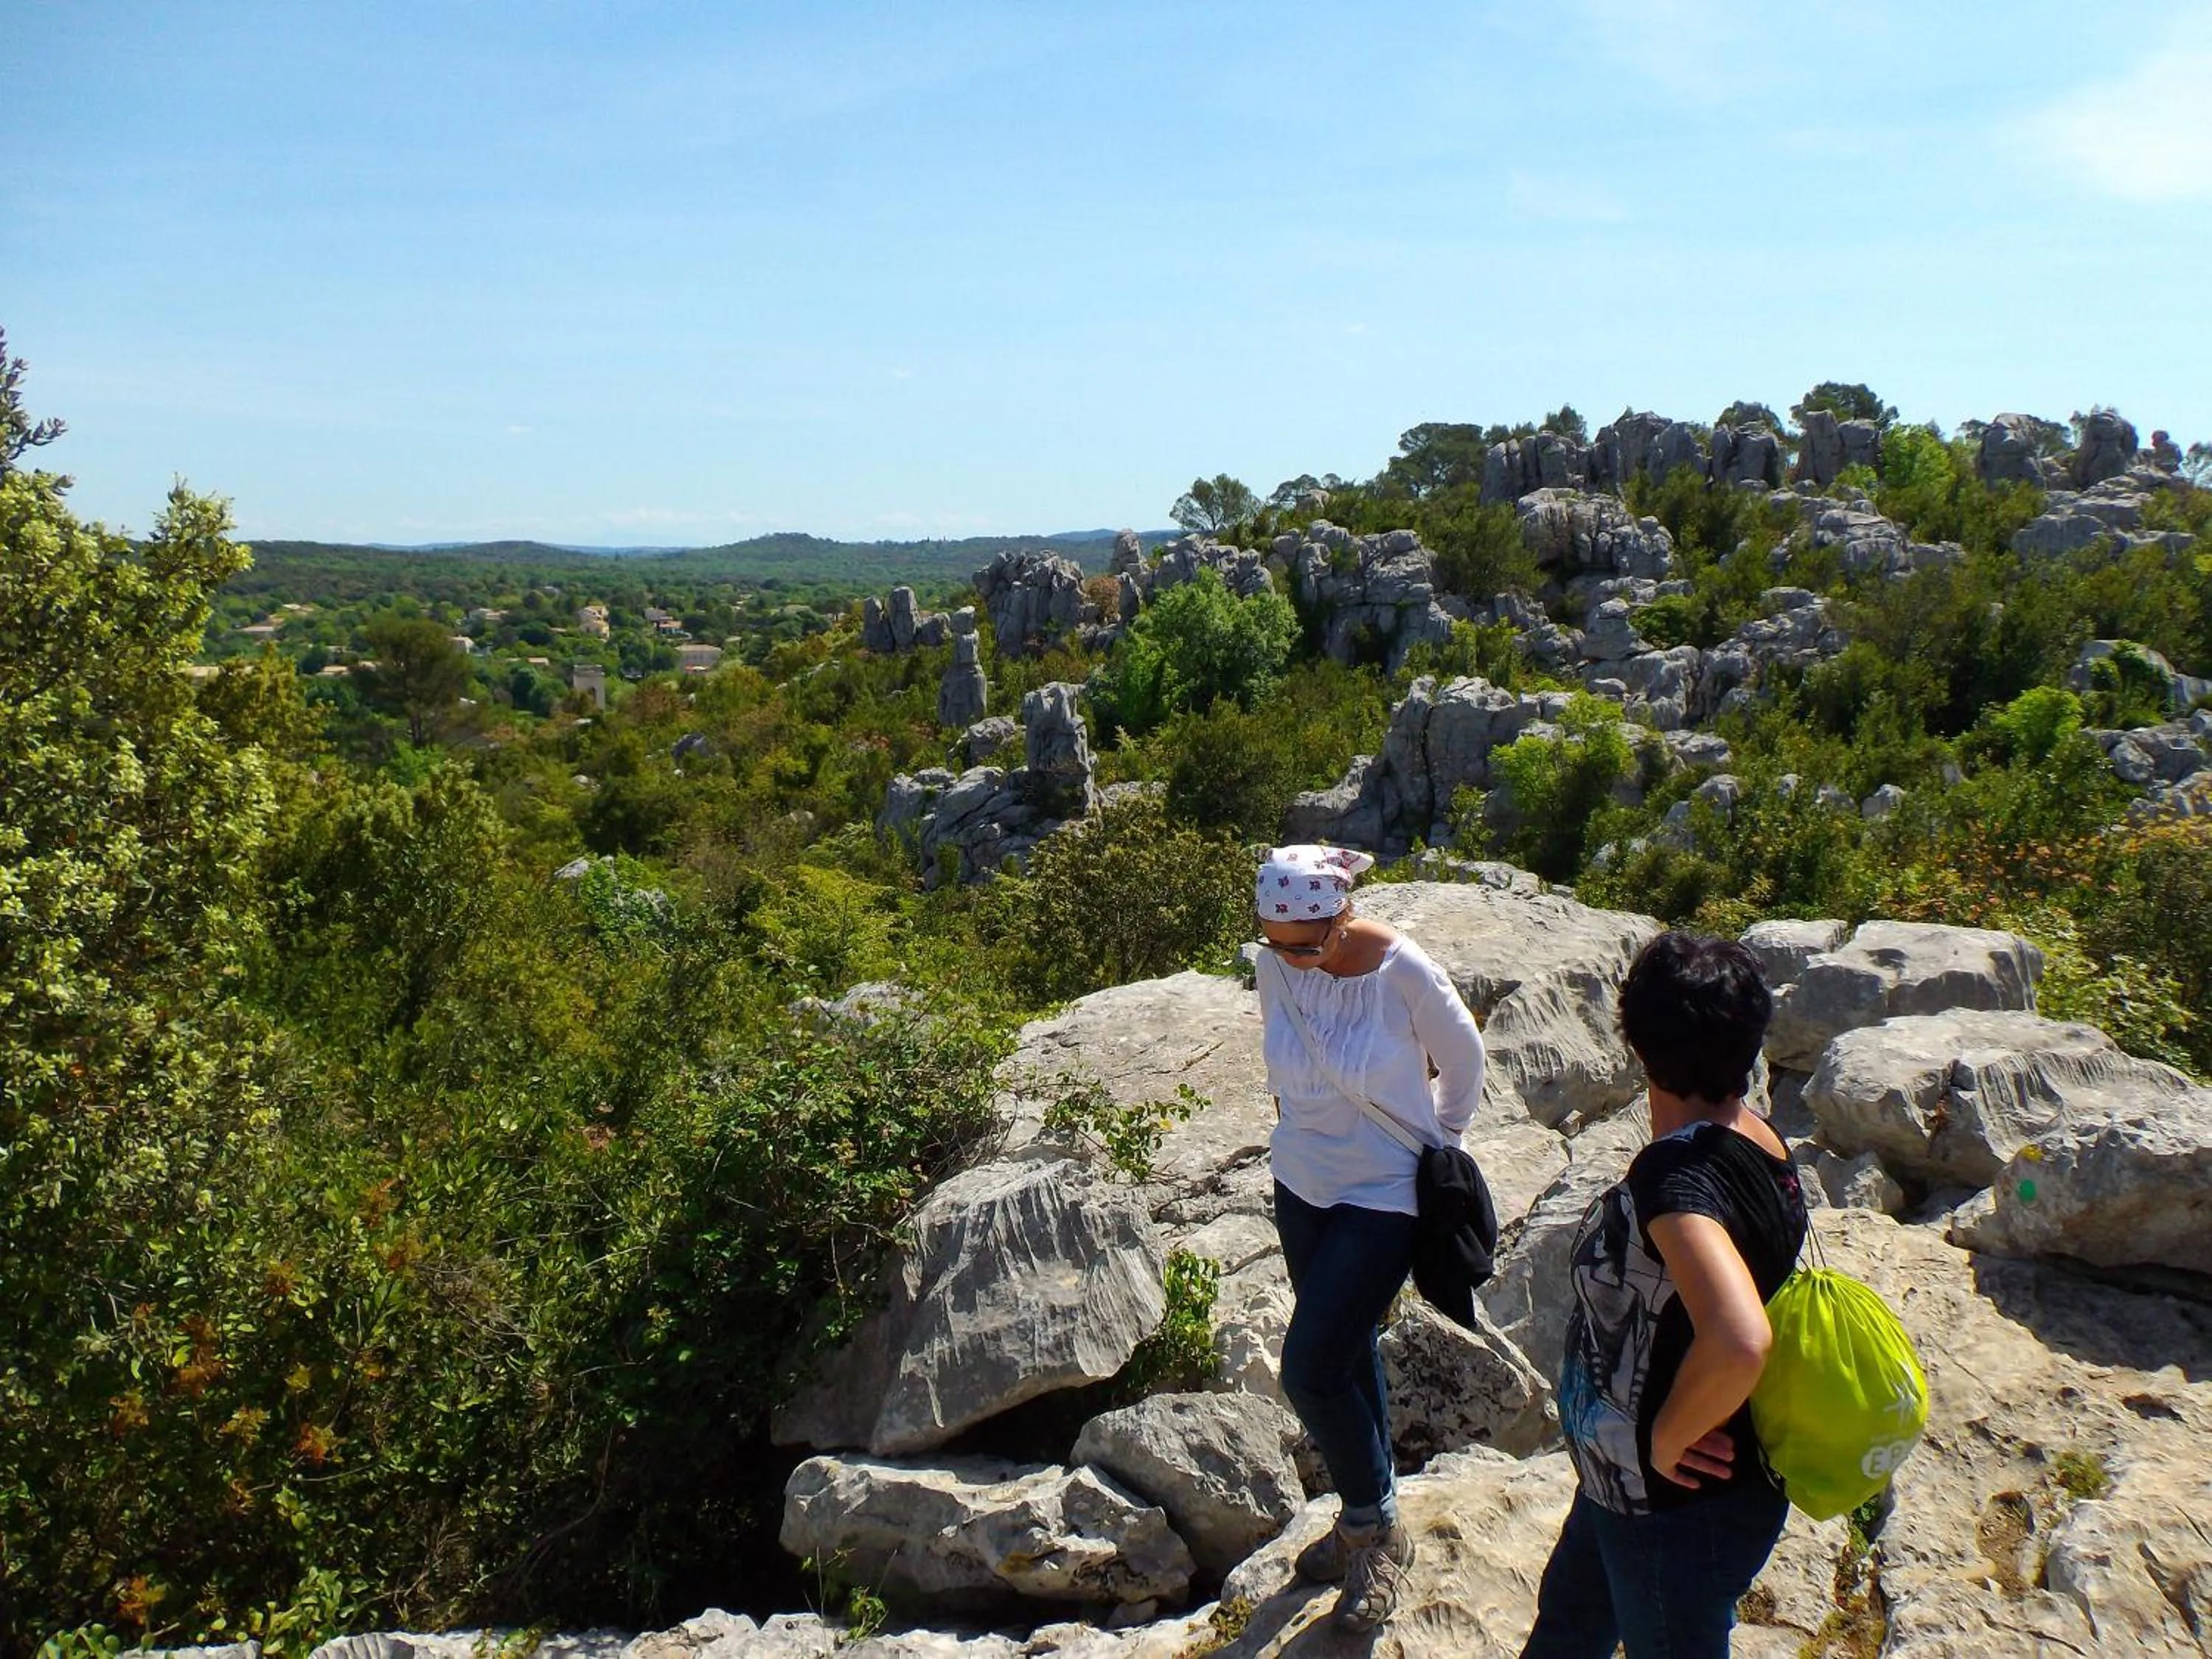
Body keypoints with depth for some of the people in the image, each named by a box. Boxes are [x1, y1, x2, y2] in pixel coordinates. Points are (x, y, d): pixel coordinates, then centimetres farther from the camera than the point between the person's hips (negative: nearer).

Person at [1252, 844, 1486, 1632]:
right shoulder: (1274, 967, -10)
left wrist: (1436, 1144, 6)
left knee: (1311, 1368, -8)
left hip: (1384, 1196, -5)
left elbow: (1463, 1063, -6)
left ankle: (1373, 1530, 17)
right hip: (1300, 1184, 5)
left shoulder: (1404, 973, -24)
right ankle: (1371, 1517, 38)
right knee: (1347, 1357, 18)